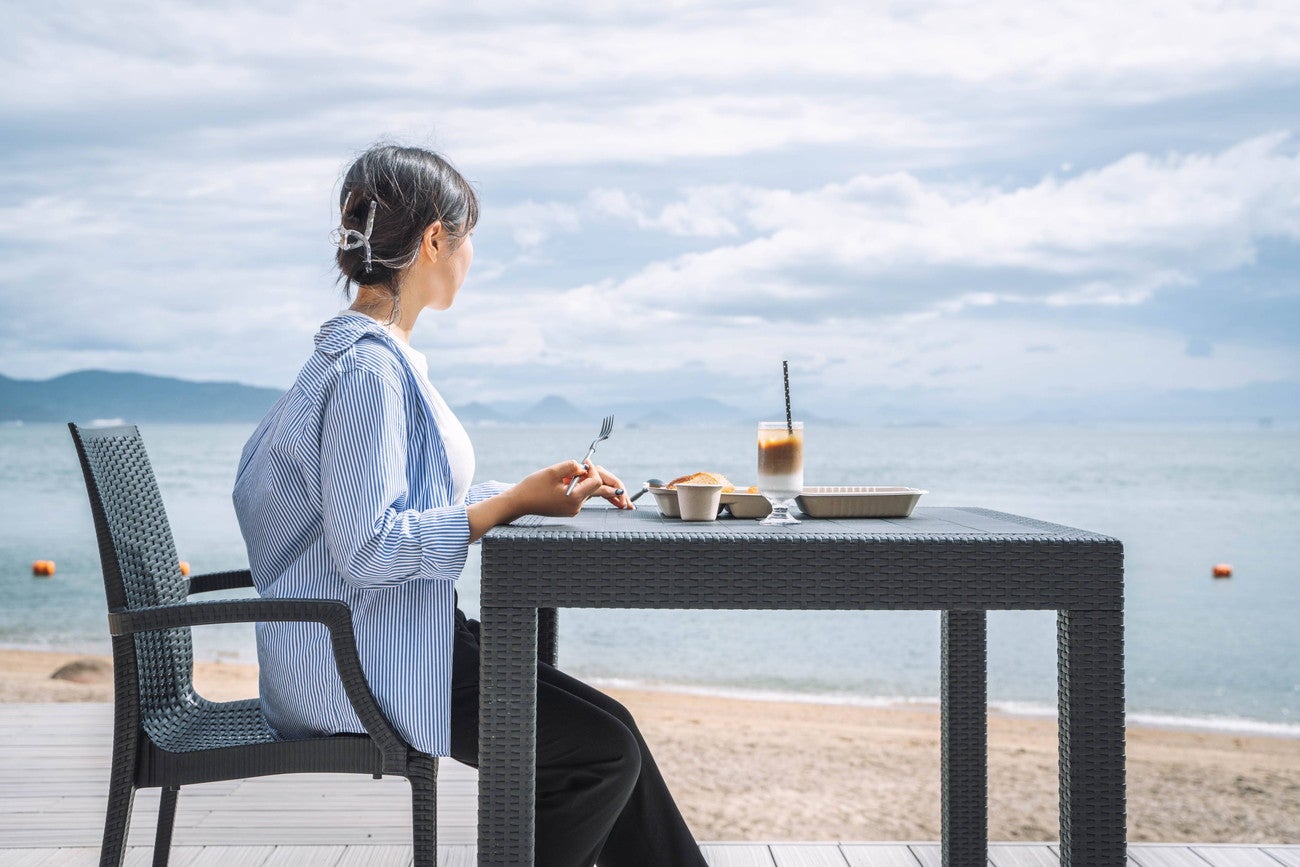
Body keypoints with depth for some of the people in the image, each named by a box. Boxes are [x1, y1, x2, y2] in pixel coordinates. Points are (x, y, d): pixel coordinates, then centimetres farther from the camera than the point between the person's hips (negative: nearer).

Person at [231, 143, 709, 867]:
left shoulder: (383, 356, 13)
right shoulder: (366, 368, -19)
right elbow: (370, 551, -25)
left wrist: (548, 488, 12)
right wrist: (516, 502, -21)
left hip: (396, 639, 10)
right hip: (361, 664, -10)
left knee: (604, 729, 6)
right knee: (607, 749, -11)